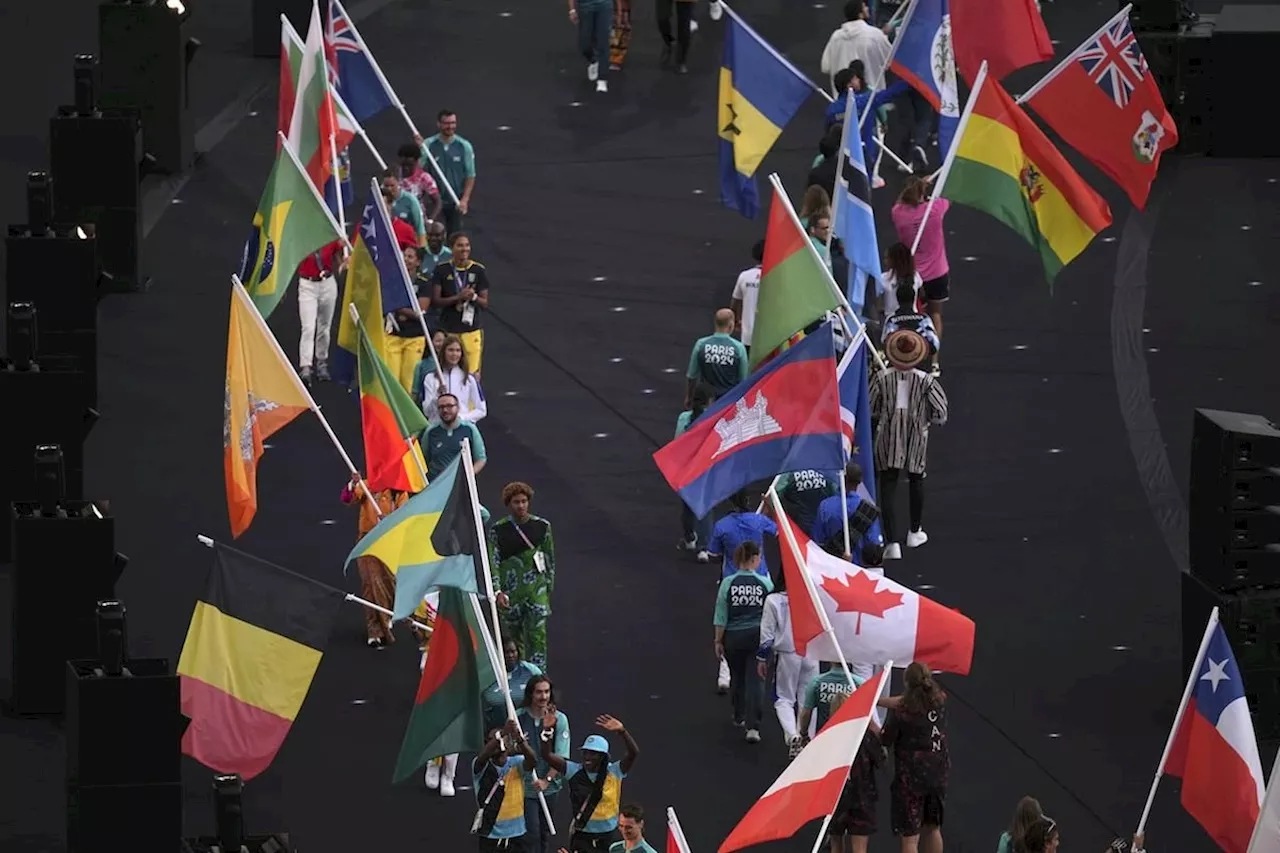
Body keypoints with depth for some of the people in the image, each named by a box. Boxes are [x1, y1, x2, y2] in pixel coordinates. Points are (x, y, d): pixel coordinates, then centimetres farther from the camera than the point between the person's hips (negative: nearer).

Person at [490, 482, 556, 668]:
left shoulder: (542, 526, 2)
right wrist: (497, 591, -18)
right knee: (512, 637, 10)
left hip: (536, 588, 0)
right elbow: (493, 562, -7)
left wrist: (549, 588, 13)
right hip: (510, 592, 0)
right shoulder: (498, 530, -4)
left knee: (537, 635, -8)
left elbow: (550, 559, 11)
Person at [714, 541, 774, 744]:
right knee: (755, 680, -1)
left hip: (733, 637, 1)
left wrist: (718, 641, 5)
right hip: (758, 636, -1)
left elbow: (721, 617, -5)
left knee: (737, 678, 21)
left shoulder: (728, 583, -8)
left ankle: (739, 717, 39)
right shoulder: (765, 583, -9)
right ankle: (752, 726, -12)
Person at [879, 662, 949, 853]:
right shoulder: (939, 701, -3)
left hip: (911, 779, -6)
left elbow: (884, 740, -8)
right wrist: (876, 700, 8)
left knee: (910, 837, -1)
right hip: (938, 775, 6)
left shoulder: (901, 713, -20)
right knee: (932, 829, 23)